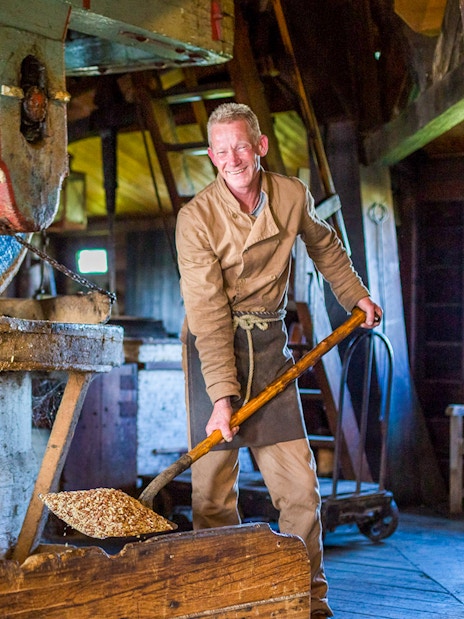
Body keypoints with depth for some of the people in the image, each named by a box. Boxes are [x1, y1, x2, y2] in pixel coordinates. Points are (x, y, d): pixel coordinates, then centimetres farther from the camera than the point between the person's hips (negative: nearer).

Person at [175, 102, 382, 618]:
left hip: (269, 346, 3)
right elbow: (208, 313, -19)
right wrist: (223, 395, -25)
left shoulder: (293, 196, -2)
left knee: (299, 484, 0)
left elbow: (323, 245, 23)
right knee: (213, 488, -4)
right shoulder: (197, 218, -14)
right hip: (213, 346, -3)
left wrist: (355, 294, 27)